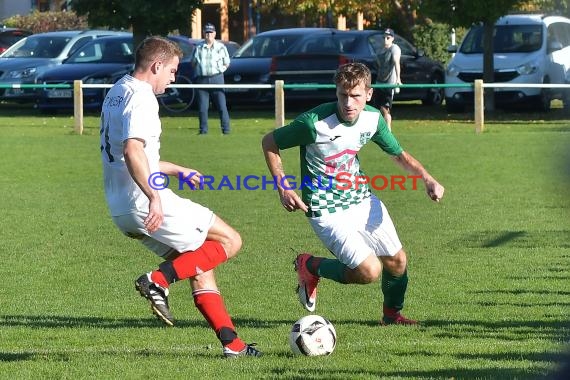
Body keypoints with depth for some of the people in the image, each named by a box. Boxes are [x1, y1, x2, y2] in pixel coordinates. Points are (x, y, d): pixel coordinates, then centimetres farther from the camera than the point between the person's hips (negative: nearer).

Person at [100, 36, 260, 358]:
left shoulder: (117, 93, 19)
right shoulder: (142, 98, -13)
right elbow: (133, 151, -30)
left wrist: (177, 170, 41)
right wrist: (154, 198, -36)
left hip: (121, 210, 10)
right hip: (149, 206, -10)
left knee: (200, 265, 15)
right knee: (230, 241, -1)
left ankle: (231, 343, 9)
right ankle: (158, 281, -13)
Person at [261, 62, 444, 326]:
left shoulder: (373, 119, -7)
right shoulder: (314, 122, -25)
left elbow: (399, 155, 10)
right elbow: (269, 143, -10)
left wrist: (427, 179, -7)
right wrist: (283, 189, -14)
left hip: (362, 202, 6)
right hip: (327, 212, -6)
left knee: (397, 262, 10)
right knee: (369, 271, -16)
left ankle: (392, 314, 39)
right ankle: (310, 267, 9)